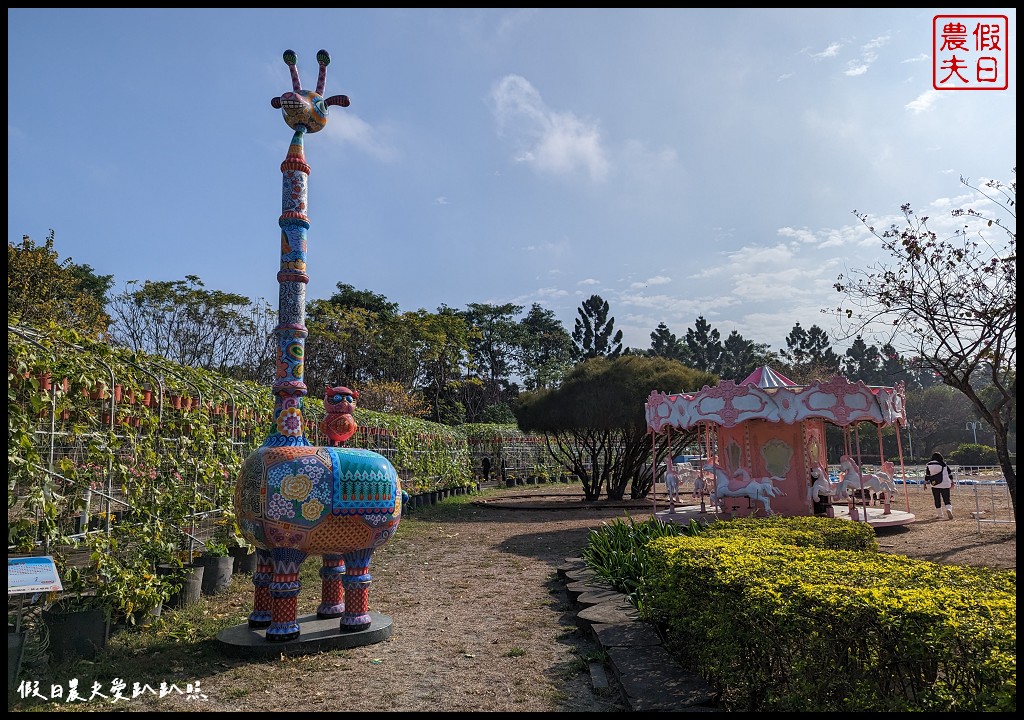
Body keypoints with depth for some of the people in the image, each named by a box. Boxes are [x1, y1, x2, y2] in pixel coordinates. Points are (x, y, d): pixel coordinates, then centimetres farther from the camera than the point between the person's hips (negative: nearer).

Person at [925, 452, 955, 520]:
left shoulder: (928, 465, 2)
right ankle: (949, 509, -26)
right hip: (944, 484, -1)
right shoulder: (944, 464, 1)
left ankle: (939, 515, 18)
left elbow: (926, 476, 2)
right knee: (946, 499, 1)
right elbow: (950, 474, 8)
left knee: (937, 500, 12)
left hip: (934, 485, 1)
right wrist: (952, 482, 20)